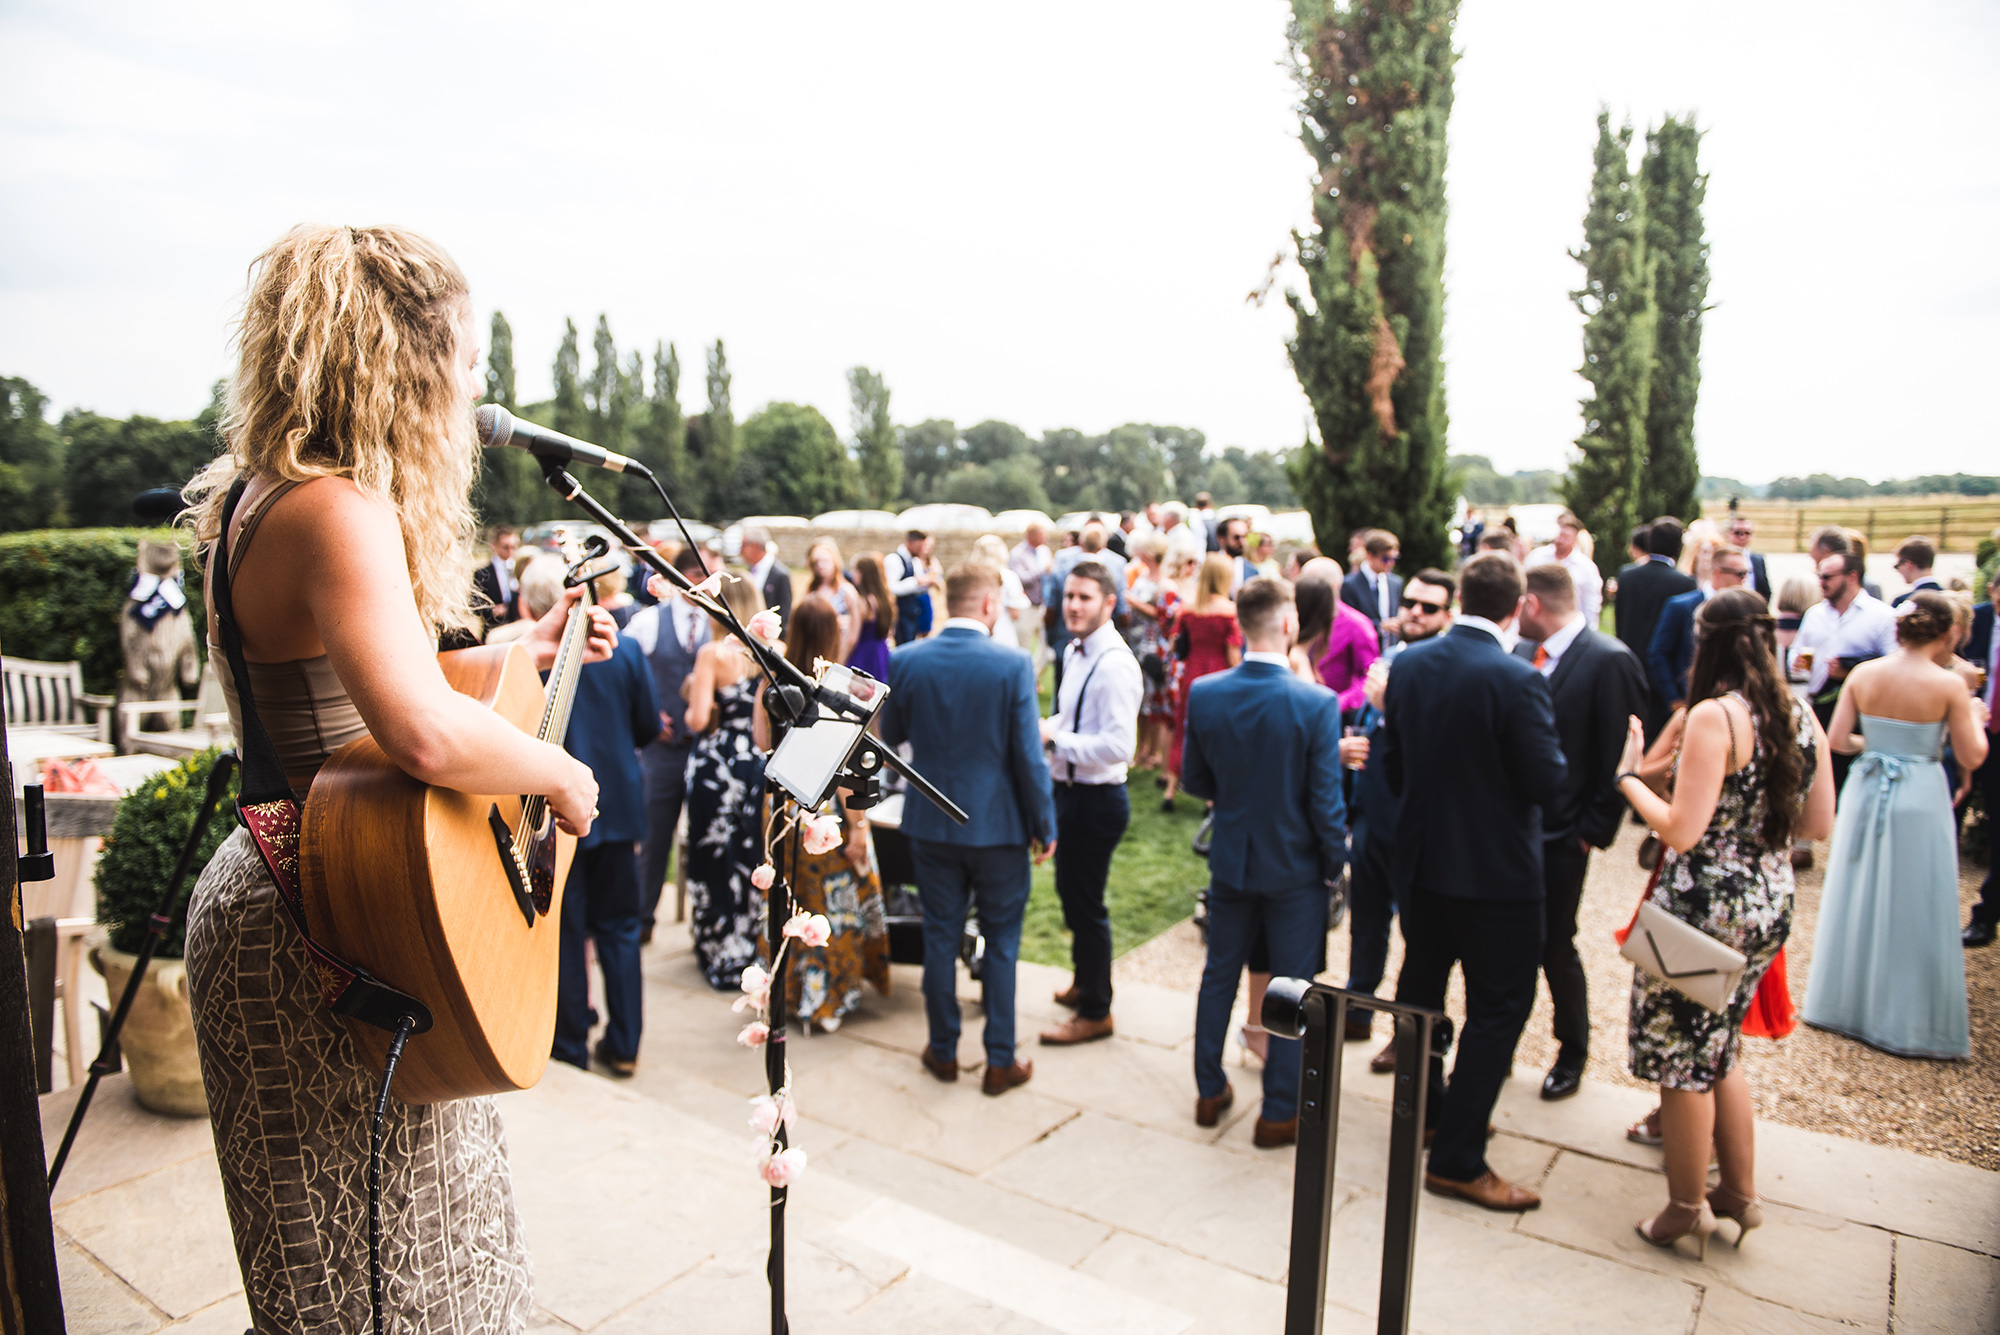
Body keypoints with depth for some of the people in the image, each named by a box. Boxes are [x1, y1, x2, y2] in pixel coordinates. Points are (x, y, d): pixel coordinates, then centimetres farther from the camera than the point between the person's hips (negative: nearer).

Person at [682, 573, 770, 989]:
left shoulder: (712, 654, -14)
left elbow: (698, 719, -17)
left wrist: (693, 692, 0)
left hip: (715, 763, -5)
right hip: (756, 762, 5)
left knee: (714, 854, 7)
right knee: (749, 854, 17)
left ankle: (720, 957, 15)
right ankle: (748, 947, 29)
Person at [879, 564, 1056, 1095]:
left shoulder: (906, 661, -6)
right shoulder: (1013, 665, -15)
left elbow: (890, 736, 8)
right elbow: (1028, 755, -13)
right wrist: (1045, 826, -2)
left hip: (932, 822, 3)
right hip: (999, 826, -2)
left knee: (940, 937, 15)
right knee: (1001, 942, 11)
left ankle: (944, 1051, 27)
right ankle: (1000, 1061, 20)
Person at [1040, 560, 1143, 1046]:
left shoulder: (1115, 664, -23)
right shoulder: (1075, 652, 8)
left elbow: (1118, 746, -28)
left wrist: (1053, 737, -23)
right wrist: (1043, 728, 2)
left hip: (1096, 799, -10)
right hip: (1071, 789, 10)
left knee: (1085, 902, 3)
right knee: (1071, 893, 23)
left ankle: (1095, 1012, 21)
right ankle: (1084, 983, 44)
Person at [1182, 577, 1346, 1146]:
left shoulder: (1204, 694, -11)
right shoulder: (1316, 703, -21)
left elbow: (1196, 782, 0)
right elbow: (1326, 804, -17)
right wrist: (1335, 865, 0)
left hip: (1230, 860, 3)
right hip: (1294, 866, -3)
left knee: (1219, 975, 19)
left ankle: (1210, 1092, 33)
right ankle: (1279, 1114, 23)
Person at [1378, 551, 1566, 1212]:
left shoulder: (1407, 665, -3)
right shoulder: (1516, 680, -21)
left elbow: (1393, 768, 4)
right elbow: (1547, 782, -17)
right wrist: (1545, 736, 2)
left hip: (1420, 860, 6)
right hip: (1495, 870, -6)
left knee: (1421, 985, 22)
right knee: (1499, 1008, 6)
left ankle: (1423, 1106, 42)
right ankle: (1457, 1158, 10)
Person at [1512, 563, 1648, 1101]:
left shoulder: (1611, 662, -14)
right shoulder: (1524, 652, 6)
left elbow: (1619, 758, -13)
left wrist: (1594, 831, -11)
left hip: (1561, 836, -5)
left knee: (1555, 948, 6)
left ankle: (1572, 1055, 30)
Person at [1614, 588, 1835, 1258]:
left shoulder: (1715, 716, -19)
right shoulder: (1803, 716, 3)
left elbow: (1681, 831, -22)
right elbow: (1819, 825, 10)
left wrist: (1628, 775, -9)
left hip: (1705, 908, -8)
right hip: (1771, 907, 8)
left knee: (1684, 1061, 9)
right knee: (1719, 1051, 24)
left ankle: (1686, 1209, 23)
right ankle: (1740, 1194, 34)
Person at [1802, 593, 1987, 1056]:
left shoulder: (1863, 674, -4)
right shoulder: (1949, 684, -13)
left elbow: (1836, 739, -3)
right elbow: (1972, 755, -8)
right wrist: (1976, 717, 9)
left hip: (1866, 792, 3)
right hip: (1920, 800, -3)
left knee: (1858, 900, 15)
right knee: (1913, 910, 7)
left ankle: (1844, 1001, 27)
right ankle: (1909, 1021, 18)